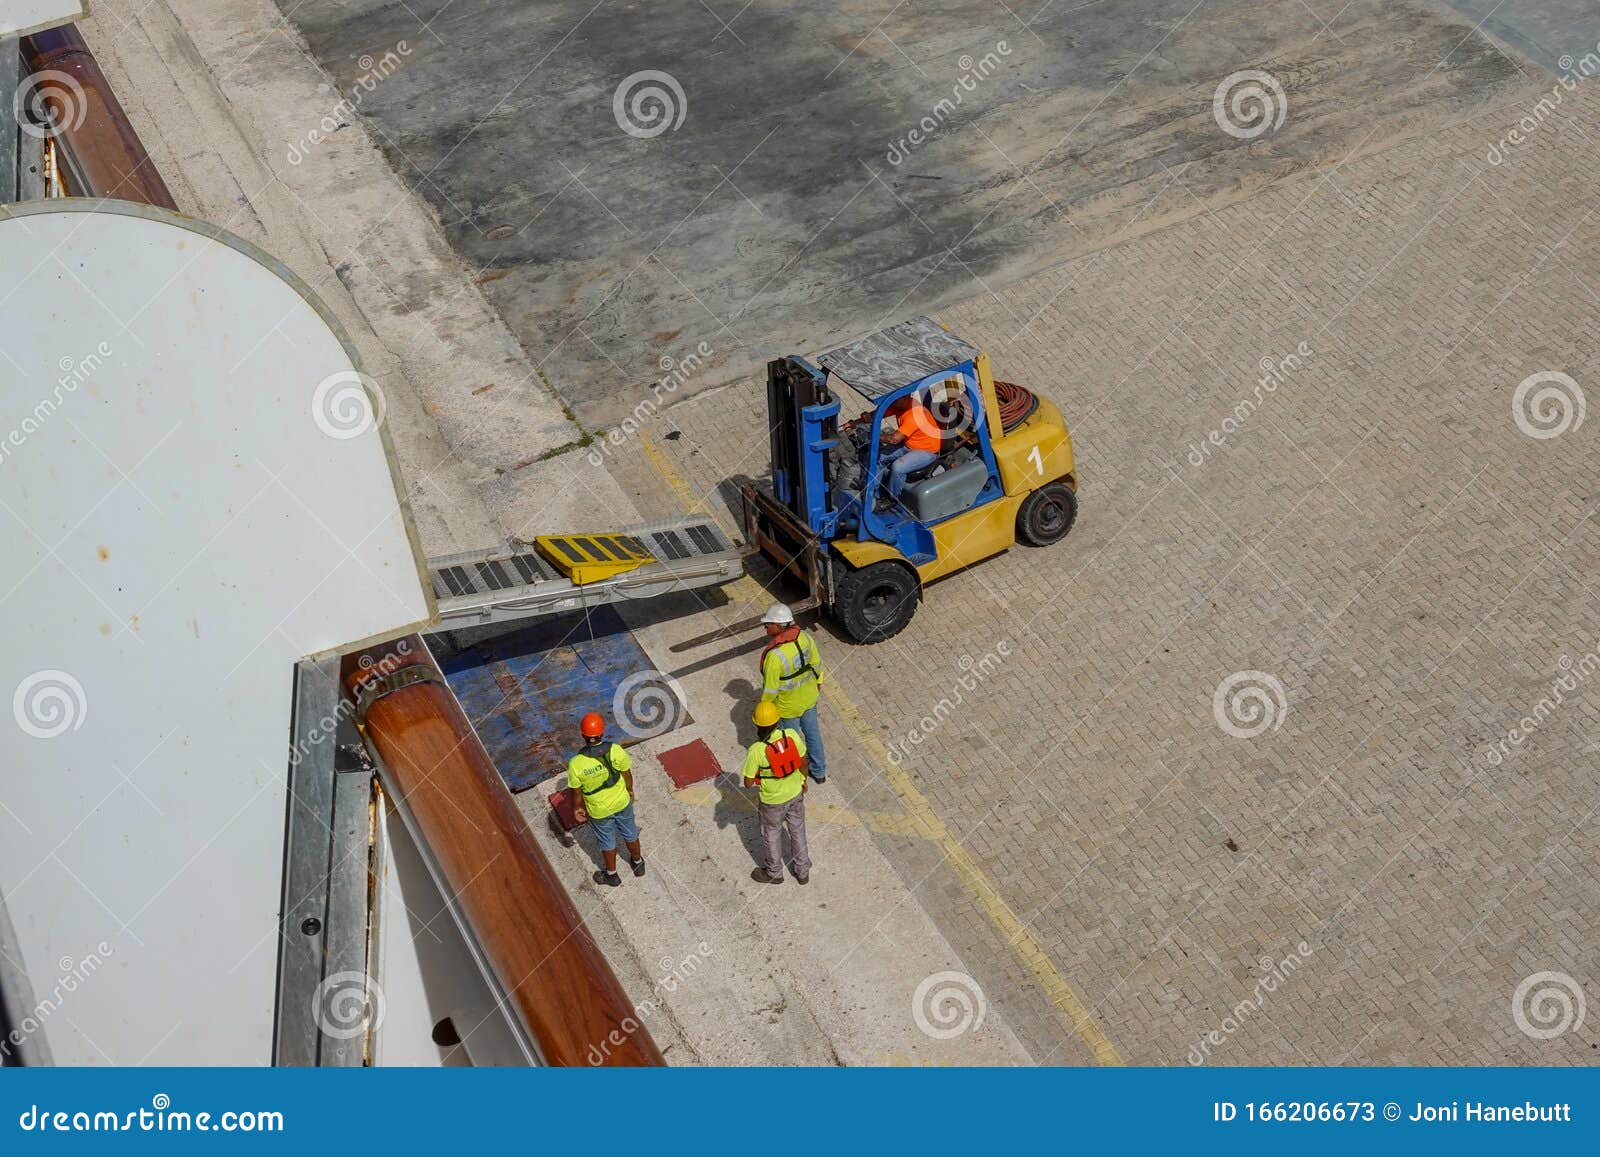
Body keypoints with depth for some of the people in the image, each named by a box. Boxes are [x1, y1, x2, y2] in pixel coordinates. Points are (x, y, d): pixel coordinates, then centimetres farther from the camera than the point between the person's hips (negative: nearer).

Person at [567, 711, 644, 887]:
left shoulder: (575, 764, -31)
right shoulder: (616, 750, -28)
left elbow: (576, 793, -16)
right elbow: (627, 774, -10)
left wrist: (577, 808, 5)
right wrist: (629, 791, 11)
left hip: (598, 811, -1)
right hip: (622, 802, 1)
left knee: (607, 842, 25)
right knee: (630, 834, 28)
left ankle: (612, 875, 48)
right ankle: (638, 863, 53)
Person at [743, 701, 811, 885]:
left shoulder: (756, 750, -33)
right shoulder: (792, 735, -23)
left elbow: (748, 783, -21)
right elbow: (803, 762, -6)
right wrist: (803, 780, 14)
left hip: (773, 800, -3)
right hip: (795, 793, 4)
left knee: (772, 834, 23)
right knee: (797, 830, 26)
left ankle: (774, 873, 46)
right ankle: (803, 871, 44)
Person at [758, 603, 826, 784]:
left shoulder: (774, 655, -36)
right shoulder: (804, 637, -16)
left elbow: (770, 689, -25)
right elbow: (816, 664, 0)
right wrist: (817, 683, 18)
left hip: (788, 707, -6)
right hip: (809, 698, 6)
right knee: (812, 732, 26)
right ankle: (820, 772, 46)